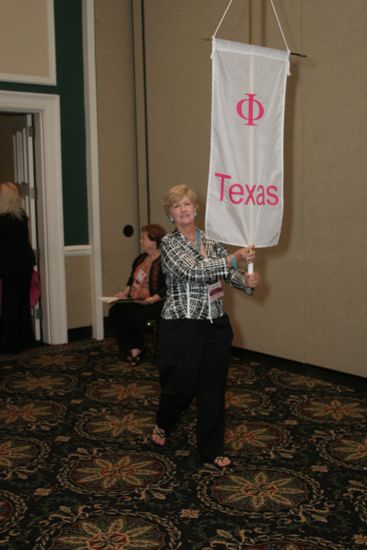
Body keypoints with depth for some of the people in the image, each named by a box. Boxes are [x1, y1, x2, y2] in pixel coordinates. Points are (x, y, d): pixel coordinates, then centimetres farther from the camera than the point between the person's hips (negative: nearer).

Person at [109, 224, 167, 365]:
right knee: (115, 311, -11)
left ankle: (136, 348, 0)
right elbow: (132, 279, 26)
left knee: (135, 315, -29)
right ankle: (133, 349, -9)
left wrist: (151, 300, -28)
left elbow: (167, 289, -21)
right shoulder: (141, 259, 14)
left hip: (156, 304, -9)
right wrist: (125, 292, 10)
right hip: (134, 301, 9)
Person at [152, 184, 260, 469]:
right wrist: (236, 256, -27)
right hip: (183, 326, -5)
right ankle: (163, 424, 39)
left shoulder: (212, 239, 8)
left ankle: (212, 450, 22)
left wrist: (247, 280, -17)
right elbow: (196, 271, -23)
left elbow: (230, 274, 5)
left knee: (214, 389, 9)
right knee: (181, 386, 7)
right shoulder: (170, 243, -9)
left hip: (216, 324, 5)